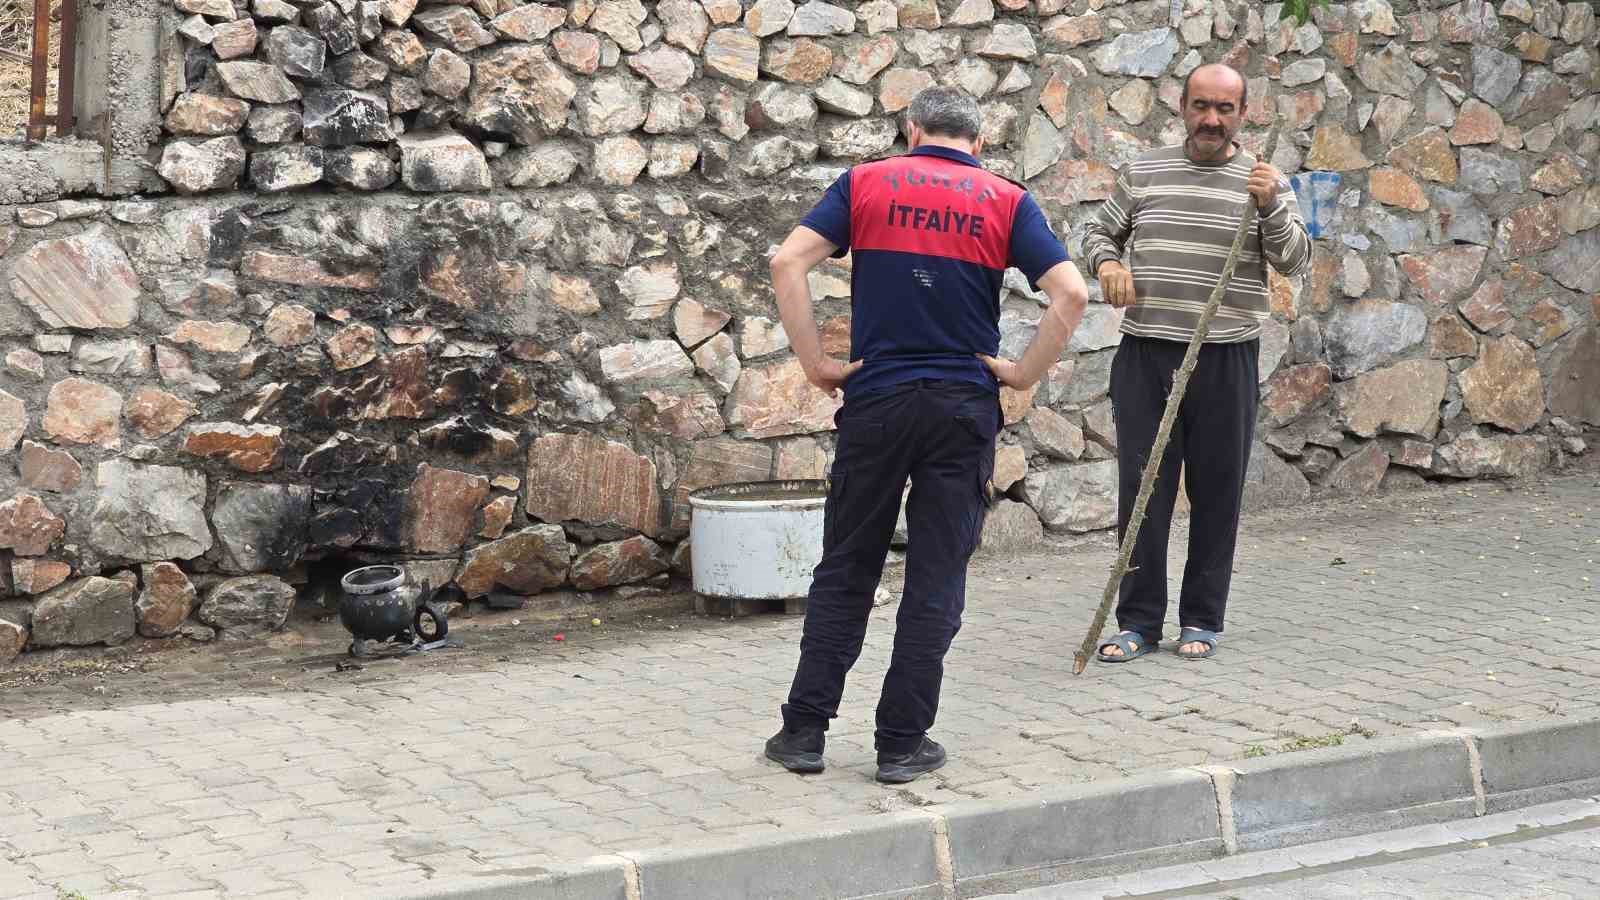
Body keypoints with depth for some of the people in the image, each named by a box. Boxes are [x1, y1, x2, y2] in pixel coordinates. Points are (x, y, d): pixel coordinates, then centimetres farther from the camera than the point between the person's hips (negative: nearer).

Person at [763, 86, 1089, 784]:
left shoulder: (866, 184, 5)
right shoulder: (1006, 201, 4)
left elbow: (788, 263, -8)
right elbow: (1071, 293, -8)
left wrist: (816, 366, -3)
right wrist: (1024, 374, 0)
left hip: (874, 403, 1)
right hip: (963, 410, -1)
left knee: (846, 570, 11)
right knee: (936, 579, 6)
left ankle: (804, 729, 10)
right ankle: (902, 743, 6)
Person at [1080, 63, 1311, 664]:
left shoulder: (1265, 183, 3)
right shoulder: (1143, 173, 9)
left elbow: (1295, 261, -4)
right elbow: (1101, 231, 21)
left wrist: (1270, 208, -21)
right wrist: (1107, 262, -1)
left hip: (1225, 360, -1)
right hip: (1145, 353, 1)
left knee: (1216, 494, 5)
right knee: (1141, 490, 2)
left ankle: (1202, 619, 16)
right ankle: (1138, 621, 9)